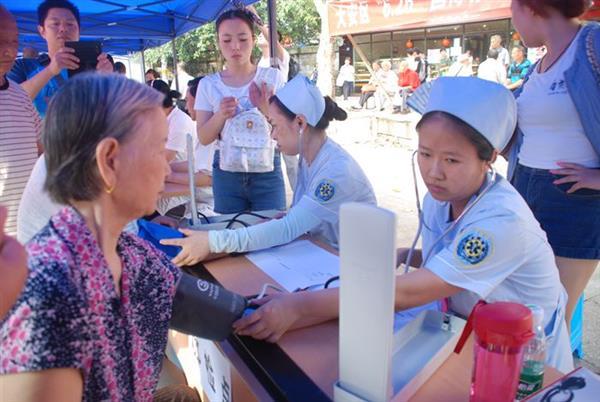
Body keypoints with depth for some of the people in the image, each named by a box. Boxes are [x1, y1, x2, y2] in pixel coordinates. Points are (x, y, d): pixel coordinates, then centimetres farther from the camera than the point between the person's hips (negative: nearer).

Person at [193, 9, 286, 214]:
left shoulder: (273, 77, -1)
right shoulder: (209, 84, 2)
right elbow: (204, 138, 2)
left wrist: (268, 110, -20)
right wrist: (221, 115, -17)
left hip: (266, 171, -1)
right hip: (226, 174, 1)